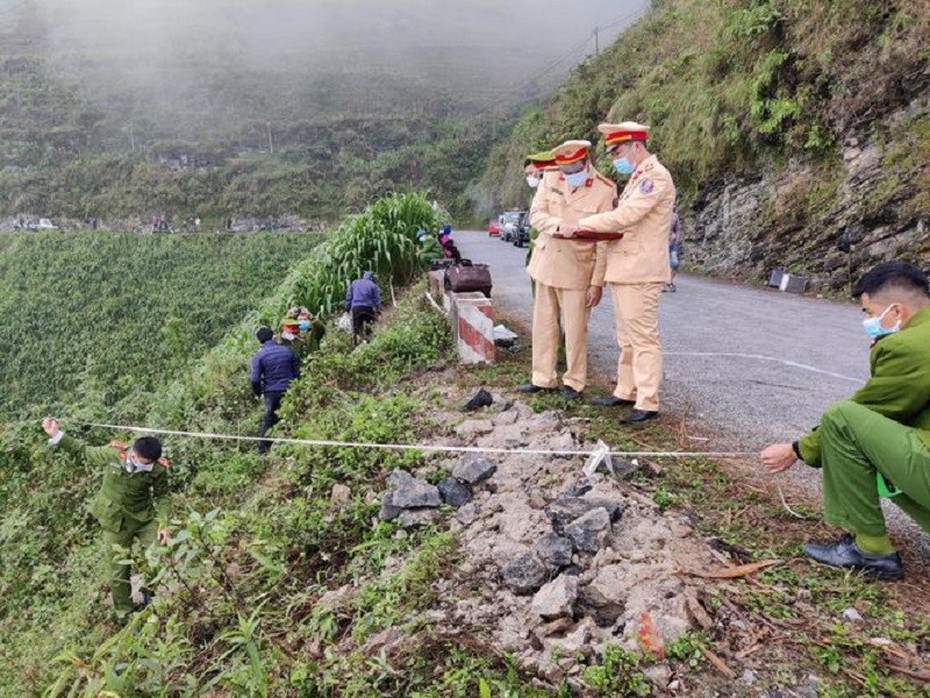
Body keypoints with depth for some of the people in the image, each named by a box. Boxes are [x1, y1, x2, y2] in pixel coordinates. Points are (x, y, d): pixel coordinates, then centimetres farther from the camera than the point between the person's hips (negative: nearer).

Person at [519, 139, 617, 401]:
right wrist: (558, 225, -25)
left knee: (575, 328, 2)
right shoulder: (550, 179, 1)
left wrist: (597, 282, -13)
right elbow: (535, 213, -3)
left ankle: (574, 382, 18)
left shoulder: (605, 190, -12)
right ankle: (543, 378, 24)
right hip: (546, 262, 5)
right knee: (543, 323, 12)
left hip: (577, 269, -5)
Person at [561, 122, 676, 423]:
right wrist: (592, 231, 6)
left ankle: (648, 403, -2)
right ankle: (626, 392, 23)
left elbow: (625, 216, -21)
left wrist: (581, 224, -15)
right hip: (623, 270, 10)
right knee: (627, 337, 14)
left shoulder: (656, 176, -11)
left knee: (643, 338, -6)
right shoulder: (637, 178, 21)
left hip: (640, 271, -10)